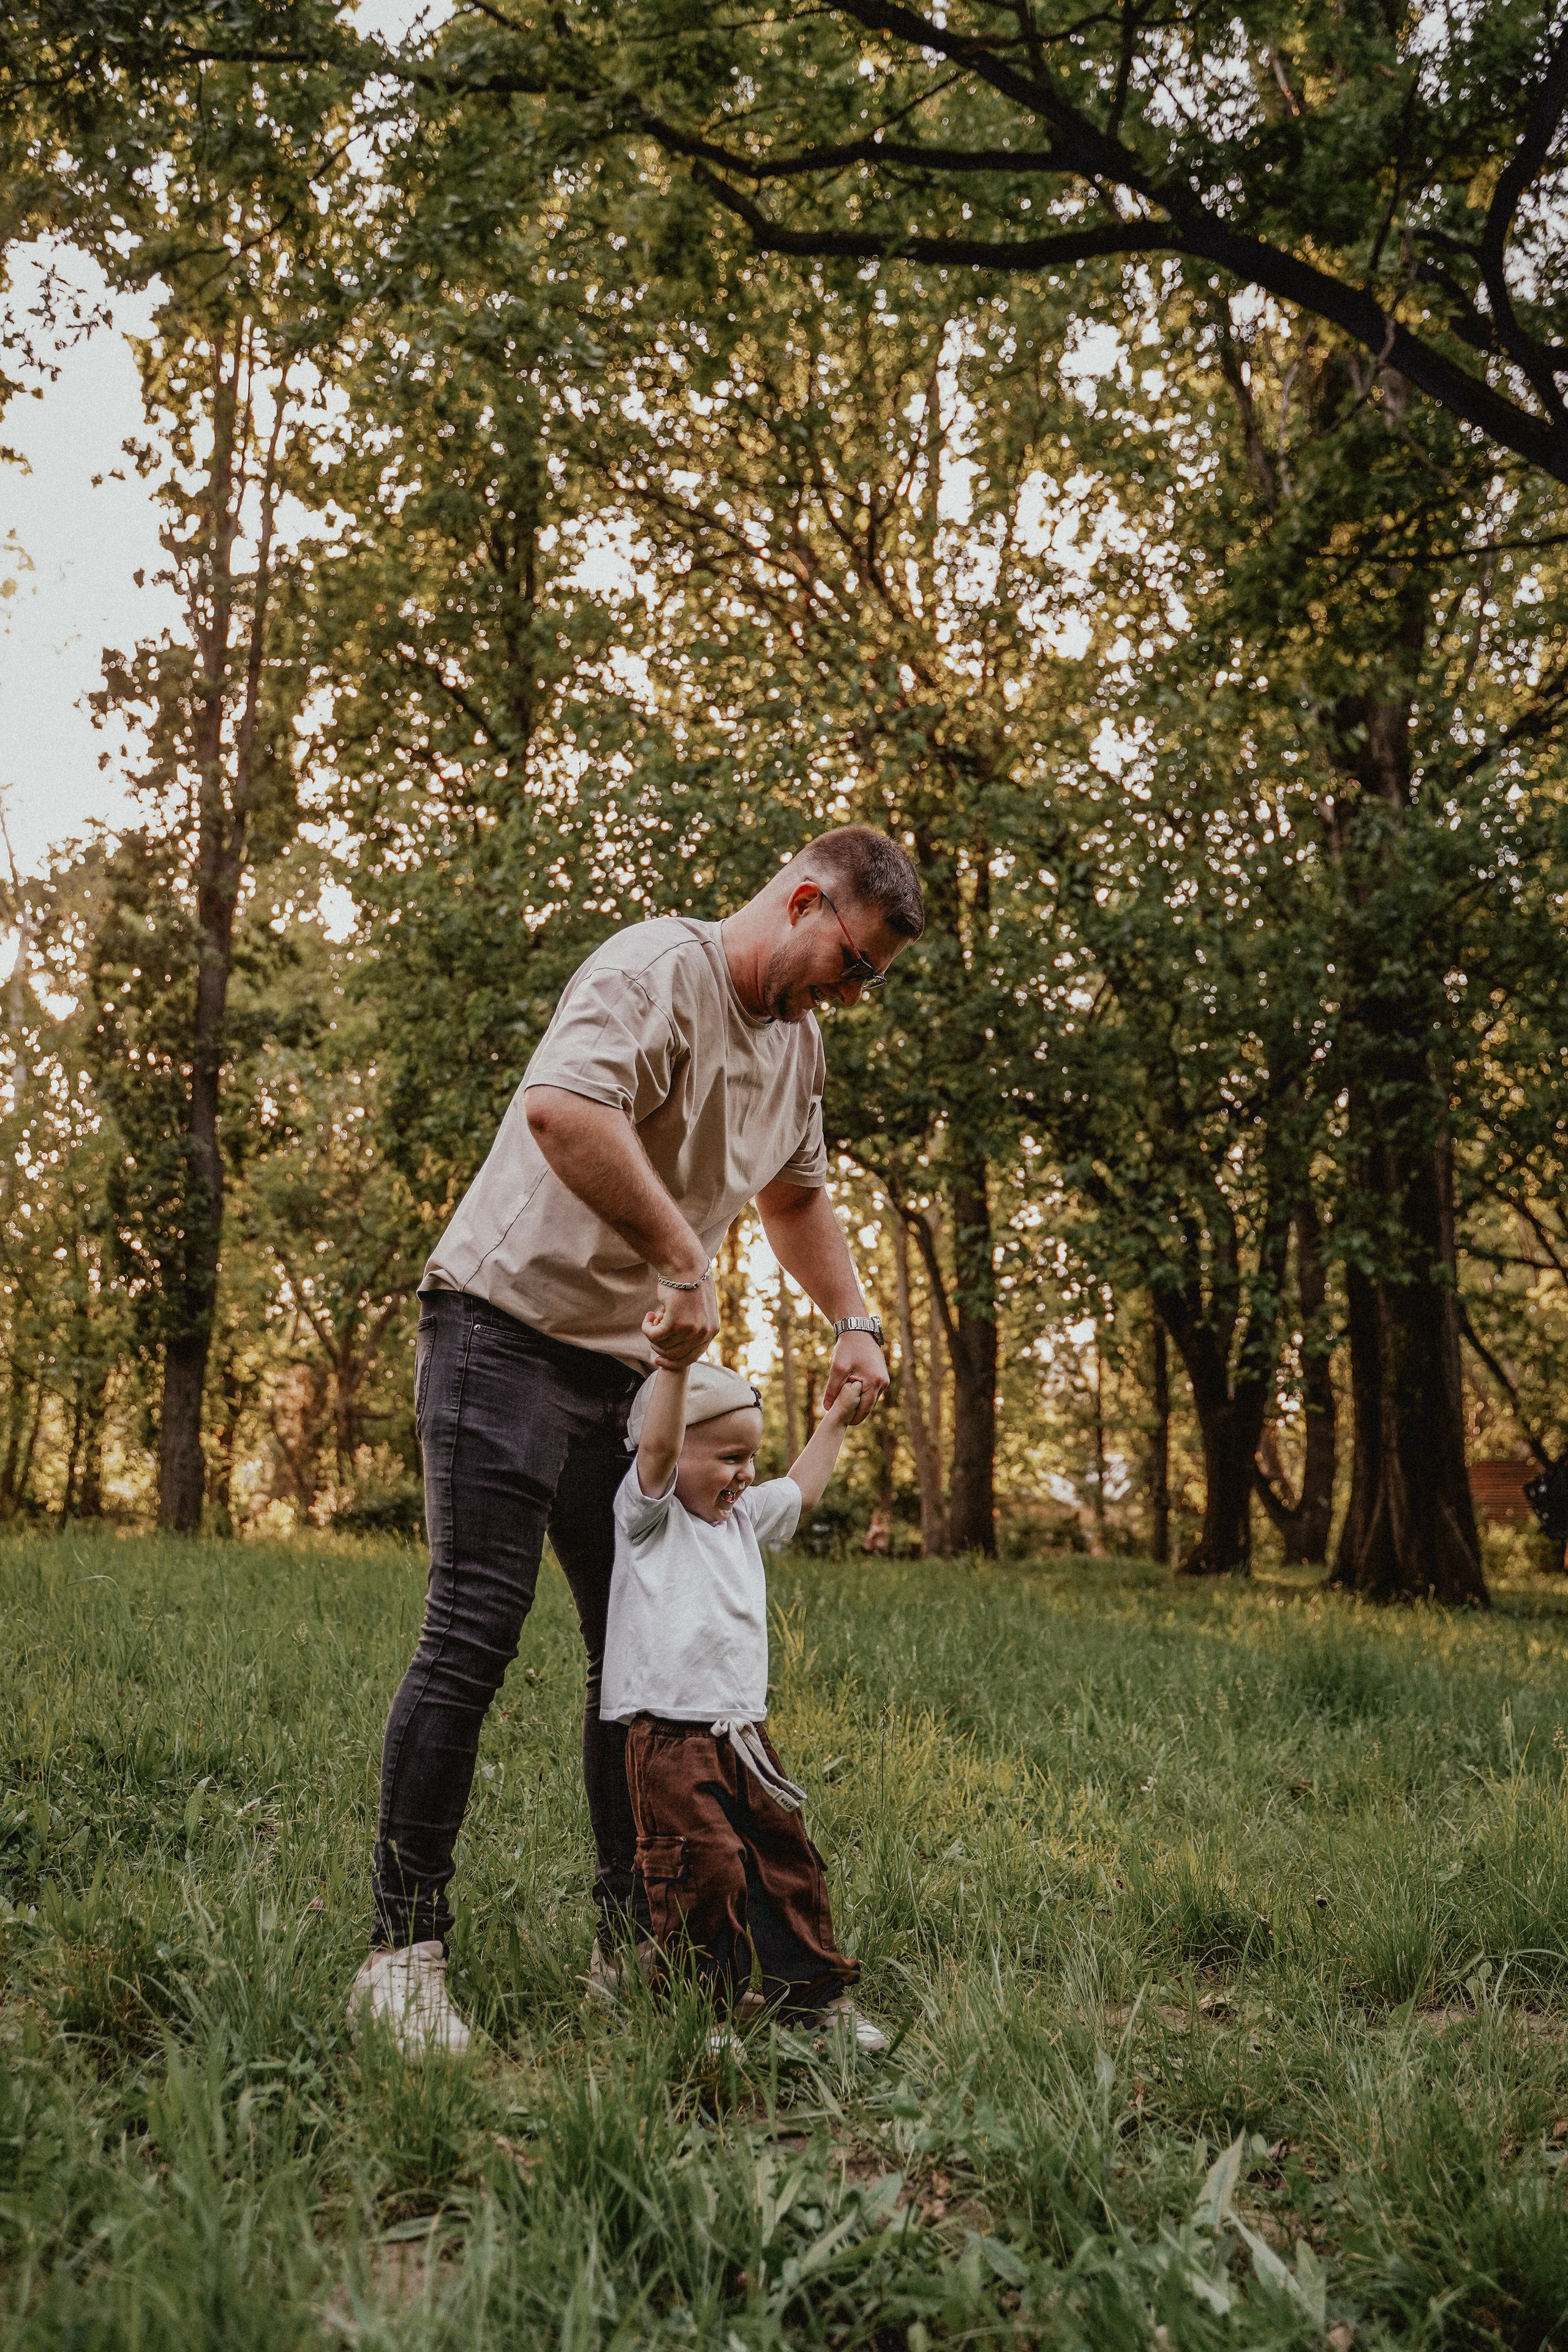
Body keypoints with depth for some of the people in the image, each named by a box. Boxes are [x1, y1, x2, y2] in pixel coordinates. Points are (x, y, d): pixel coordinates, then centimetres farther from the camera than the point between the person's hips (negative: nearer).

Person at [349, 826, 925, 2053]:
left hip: (632, 1367, 8)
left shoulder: (799, 1043, 13)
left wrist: (853, 1320, 16)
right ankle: (404, 1950, -1)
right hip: (508, 1327, -8)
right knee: (474, 1634, -11)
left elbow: (796, 1193, 29)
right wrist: (687, 1263, -34)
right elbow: (563, 1110, -37)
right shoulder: (661, 969, -17)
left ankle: (629, 1949, 16)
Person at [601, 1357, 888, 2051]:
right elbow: (656, 1444, -25)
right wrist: (676, 1356, -35)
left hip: (745, 1740, 8)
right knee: (708, 1878, -12)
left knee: (788, 1865, 10)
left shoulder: (742, 1517, 16)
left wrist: (835, 1420, 36)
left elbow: (802, 1491, 34)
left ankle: (817, 1991, 22)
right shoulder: (650, 1514, -6)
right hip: (670, 1741, -7)